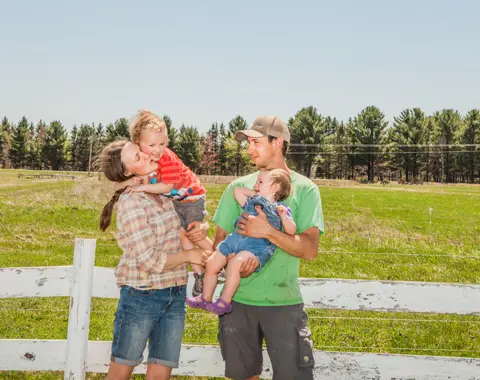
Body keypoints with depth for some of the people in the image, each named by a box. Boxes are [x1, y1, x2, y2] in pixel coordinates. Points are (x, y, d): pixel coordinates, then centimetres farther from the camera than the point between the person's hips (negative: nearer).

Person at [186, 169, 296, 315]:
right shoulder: (252, 202, 25)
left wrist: (283, 216, -18)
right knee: (212, 263, 1)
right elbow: (237, 190, 34)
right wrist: (255, 193, 26)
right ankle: (206, 298, 20)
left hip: (258, 246, -7)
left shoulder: (281, 209, 8)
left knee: (235, 263, -32)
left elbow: (291, 231, -2)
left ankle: (225, 301, -19)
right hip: (236, 238, 7)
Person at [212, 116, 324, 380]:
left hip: (284, 301, -2)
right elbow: (220, 241, 6)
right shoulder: (238, 187, 5)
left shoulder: (304, 189, -4)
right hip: (239, 300, 3)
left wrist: (268, 231, -23)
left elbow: (310, 250, -12)